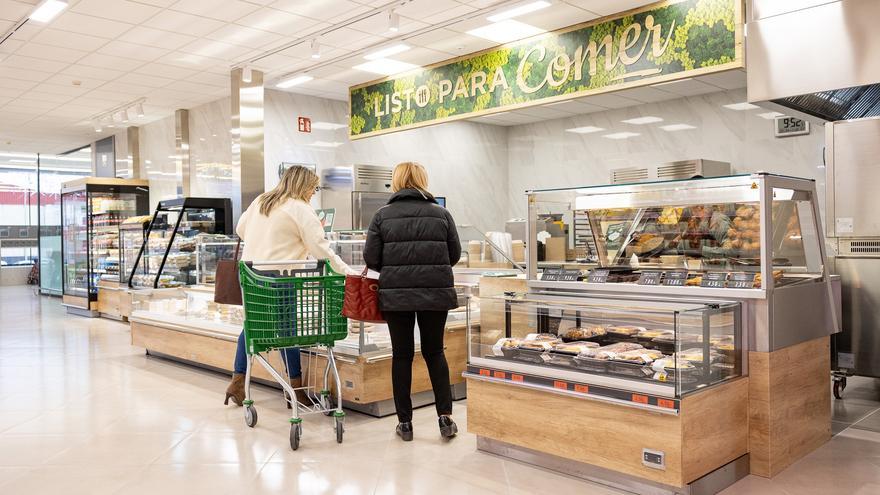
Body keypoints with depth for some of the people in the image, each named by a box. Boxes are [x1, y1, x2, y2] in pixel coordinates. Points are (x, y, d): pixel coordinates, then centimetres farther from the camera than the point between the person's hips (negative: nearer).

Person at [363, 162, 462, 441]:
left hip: (396, 294, -1)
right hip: (436, 293, 1)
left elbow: (371, 258, -3)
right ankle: (445, 416, 9)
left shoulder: (383, 216, 0)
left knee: (401, 355, 9)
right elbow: (455, 254, 6)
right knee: (434, 352, 15)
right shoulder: (441, 214, 3)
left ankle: (405, 422, 14)